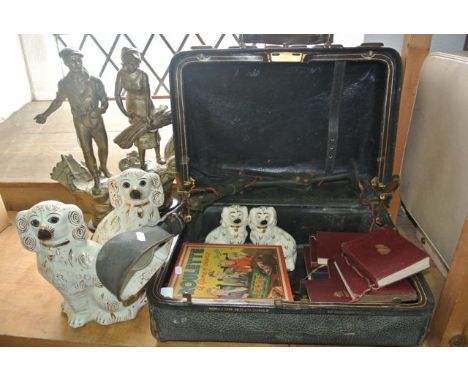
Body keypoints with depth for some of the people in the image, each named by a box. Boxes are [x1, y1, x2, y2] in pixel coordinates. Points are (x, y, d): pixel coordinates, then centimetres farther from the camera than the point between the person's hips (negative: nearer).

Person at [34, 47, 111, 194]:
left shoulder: (95, 81, -12)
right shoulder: (64, 83, -8)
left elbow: (105, 100, -7)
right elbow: (58, 101, 8)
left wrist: (102, 108, -29)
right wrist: (45, 114, 0)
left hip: (97, 120, 0)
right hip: (80, 123, 0)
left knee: (103, 147, 14)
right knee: (87, 152, 8)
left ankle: (103, 168, 44)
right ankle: (96, 179, 25)